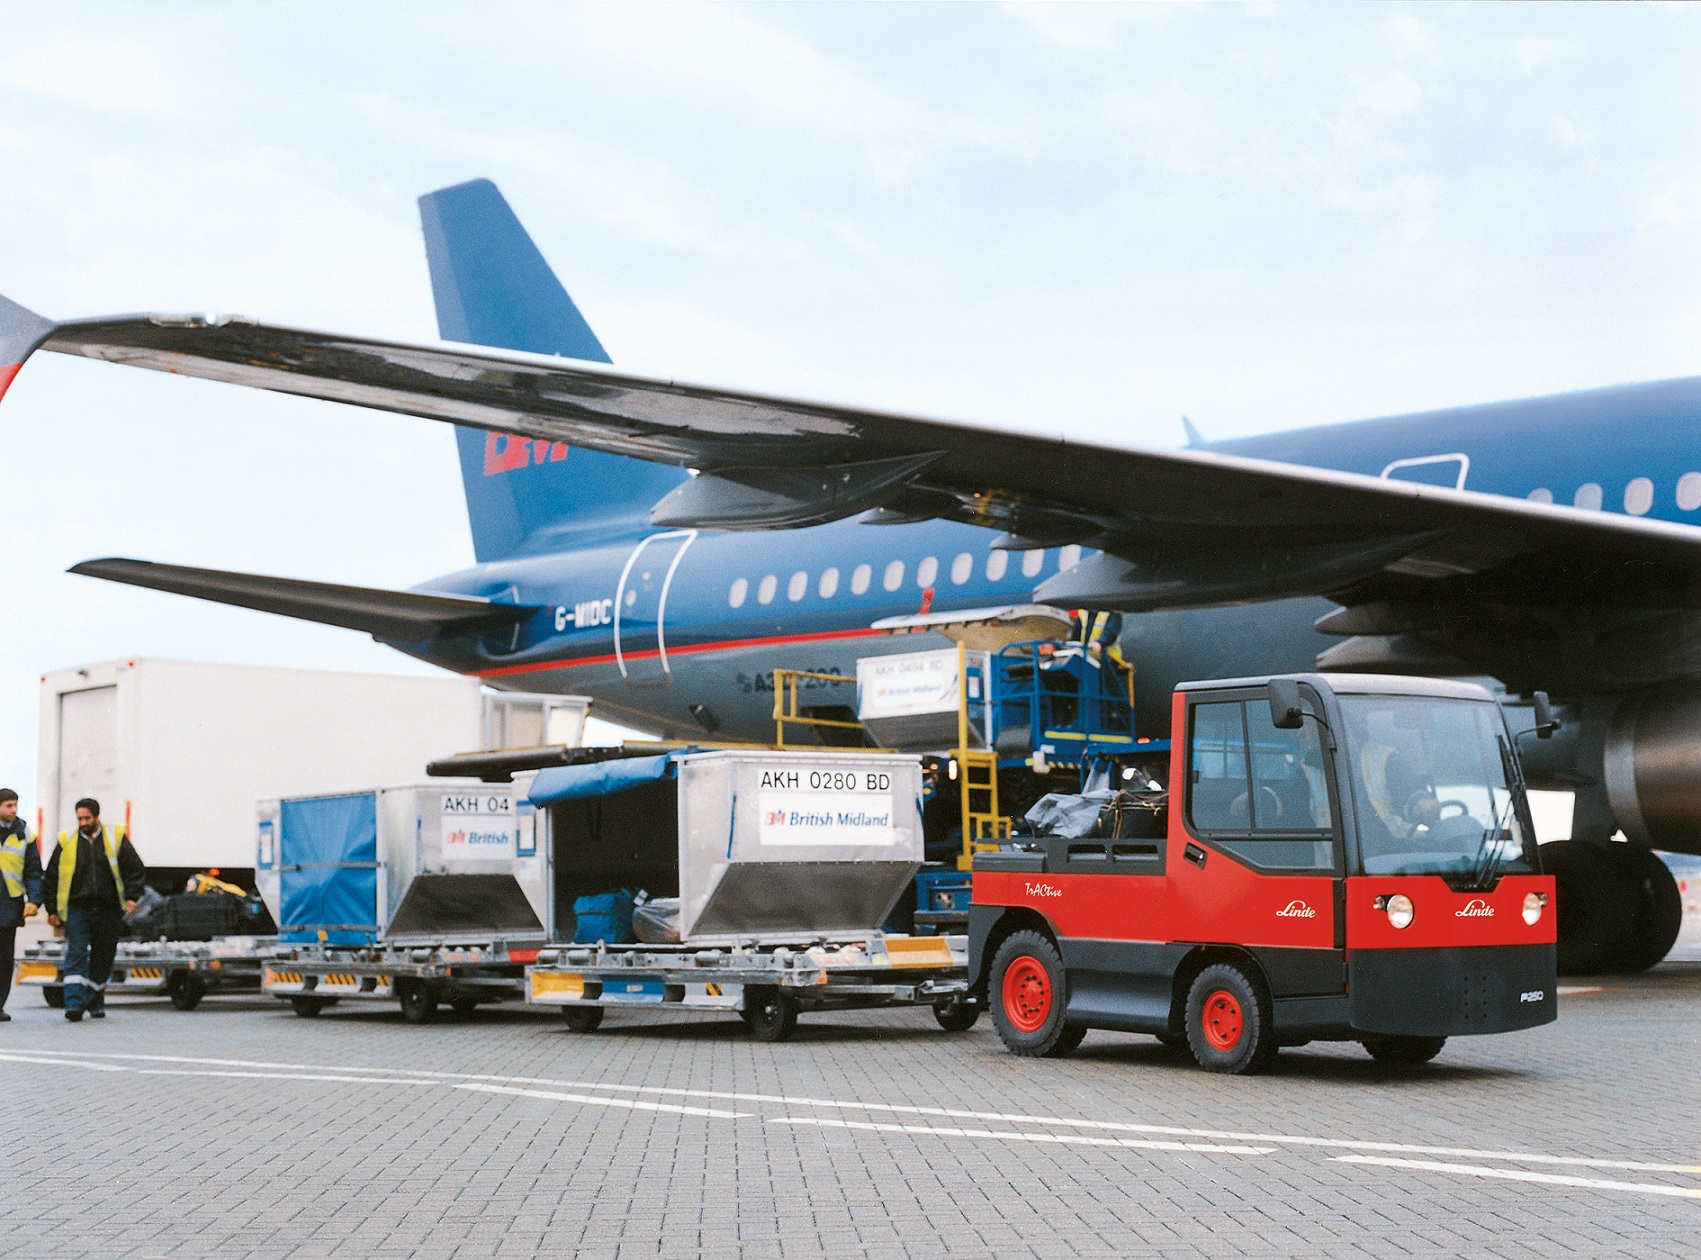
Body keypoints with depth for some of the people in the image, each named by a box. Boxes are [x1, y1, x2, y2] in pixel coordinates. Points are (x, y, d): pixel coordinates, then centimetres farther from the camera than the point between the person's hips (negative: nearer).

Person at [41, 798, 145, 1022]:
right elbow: (50, 877, 13)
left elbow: (136, 869, 9)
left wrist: (130, 896, -4)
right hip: (77, 909, -1)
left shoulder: (115, 838, 5)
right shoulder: (67, 842, 6)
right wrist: (52, 909, 9)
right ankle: (74, 1004, -20)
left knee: (102, 959, 9)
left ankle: (95, 1004, 23)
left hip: (108, 911, 1)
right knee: (76, 955, -15)